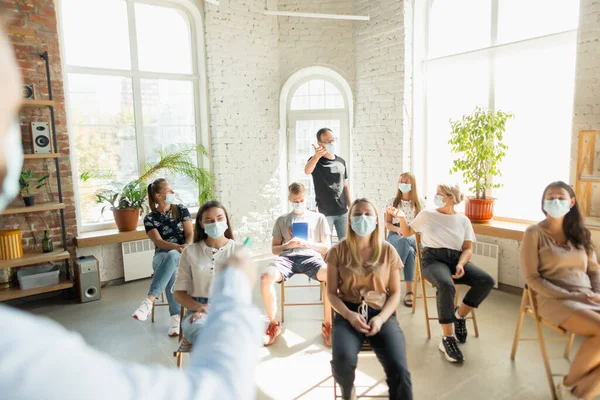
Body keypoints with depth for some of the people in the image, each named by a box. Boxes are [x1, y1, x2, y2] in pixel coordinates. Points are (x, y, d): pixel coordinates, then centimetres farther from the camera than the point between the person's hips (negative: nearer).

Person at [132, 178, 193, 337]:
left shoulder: (181, 210, 8)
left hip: (182, 256, 0)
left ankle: (149, 300, -46)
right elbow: (159, 242, -10)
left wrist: (187, 247, -22)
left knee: (171, 257, -40)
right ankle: (176, 315, -41)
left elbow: (190, 234, 1)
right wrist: (178, 247, -30)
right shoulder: (150, 218, 3)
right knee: (171, 270, -40)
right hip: (162, 256, 0)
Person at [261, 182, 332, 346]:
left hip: (311, 256, -1)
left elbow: (326, 247, 13)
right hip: (287, 257, 1)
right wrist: (288, 244, -5)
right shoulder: (281, 220, 23)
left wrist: (307, 243, -7)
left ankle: (327, 325, -15)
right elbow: (274, 249, 18)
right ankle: (274, 325, -10)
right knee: (266, 277, -33)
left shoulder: (318, 218, 20)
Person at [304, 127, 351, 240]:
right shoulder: (316, 160, -7)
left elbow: (345, 186, 15)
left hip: (343, 212, 5)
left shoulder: (341, 161, 9)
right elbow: (307, 171, -32)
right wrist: (316, 156, -51)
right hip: (325, 212, -4)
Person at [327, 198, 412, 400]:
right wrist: (349, 315, -16)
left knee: (399, 371, -24)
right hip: (348, 313, 0)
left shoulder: (388, 251, 2)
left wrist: (381, 318, -12)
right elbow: (331, 292, 2)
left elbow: (395, 292, 5)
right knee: (343, 361, -29)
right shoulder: (338, 251, 0)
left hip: (381, 313, 1)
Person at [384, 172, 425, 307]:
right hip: (395, 235, 0)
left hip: (414, 236, 0)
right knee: (409, 250, -37)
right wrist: (397, 229, -15)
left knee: (405, 242, -39)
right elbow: (387, 223, 7)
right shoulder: (392, 201, 10)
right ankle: (409, 291, -36)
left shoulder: (420, 202, 10)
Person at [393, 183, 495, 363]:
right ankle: (448, 339, -26)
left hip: (456, 259, 4)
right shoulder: (426, 215, 11)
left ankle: (459, 316, 1)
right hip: (433, 259, -3)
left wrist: (460, 265, -12)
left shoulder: (463, 220, 13)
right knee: (446, 285, -37)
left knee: (486, 281, -22)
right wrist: (401, 217, -2)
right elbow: (407, 232, 18)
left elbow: (468, 249, 8)